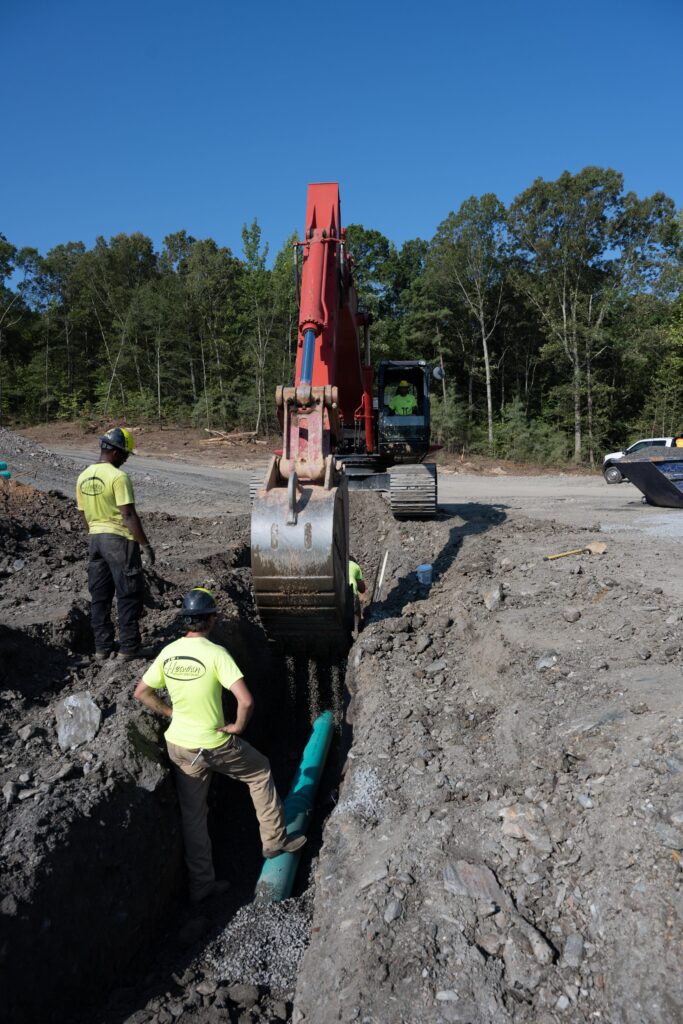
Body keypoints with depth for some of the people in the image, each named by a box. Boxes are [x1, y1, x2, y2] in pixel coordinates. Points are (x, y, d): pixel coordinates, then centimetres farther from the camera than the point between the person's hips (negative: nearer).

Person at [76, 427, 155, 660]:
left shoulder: (83, 477, 7)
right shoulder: (118, 477, -16)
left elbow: (84, 515, 13)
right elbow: (128, 515, -20)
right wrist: (145, 545, -14)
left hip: (96, 538, 7)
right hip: (120, 539, -7)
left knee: (99, 596, 13)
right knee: (128, 596, 3)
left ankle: (102, 647, 20)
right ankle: (128, 648, 8)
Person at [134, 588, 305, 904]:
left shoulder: (167, 653, -4)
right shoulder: (215, 653, -21)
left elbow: (141, 692, 7)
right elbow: (246, 700, -29)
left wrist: (171, 713, 10)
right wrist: (238, 726, -11)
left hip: (179, 746, 5)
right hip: (216, 745, -5)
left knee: (192, 815, 18)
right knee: (260, 771, 21)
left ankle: (200, 883, 30)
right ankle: (275, 840, 30)